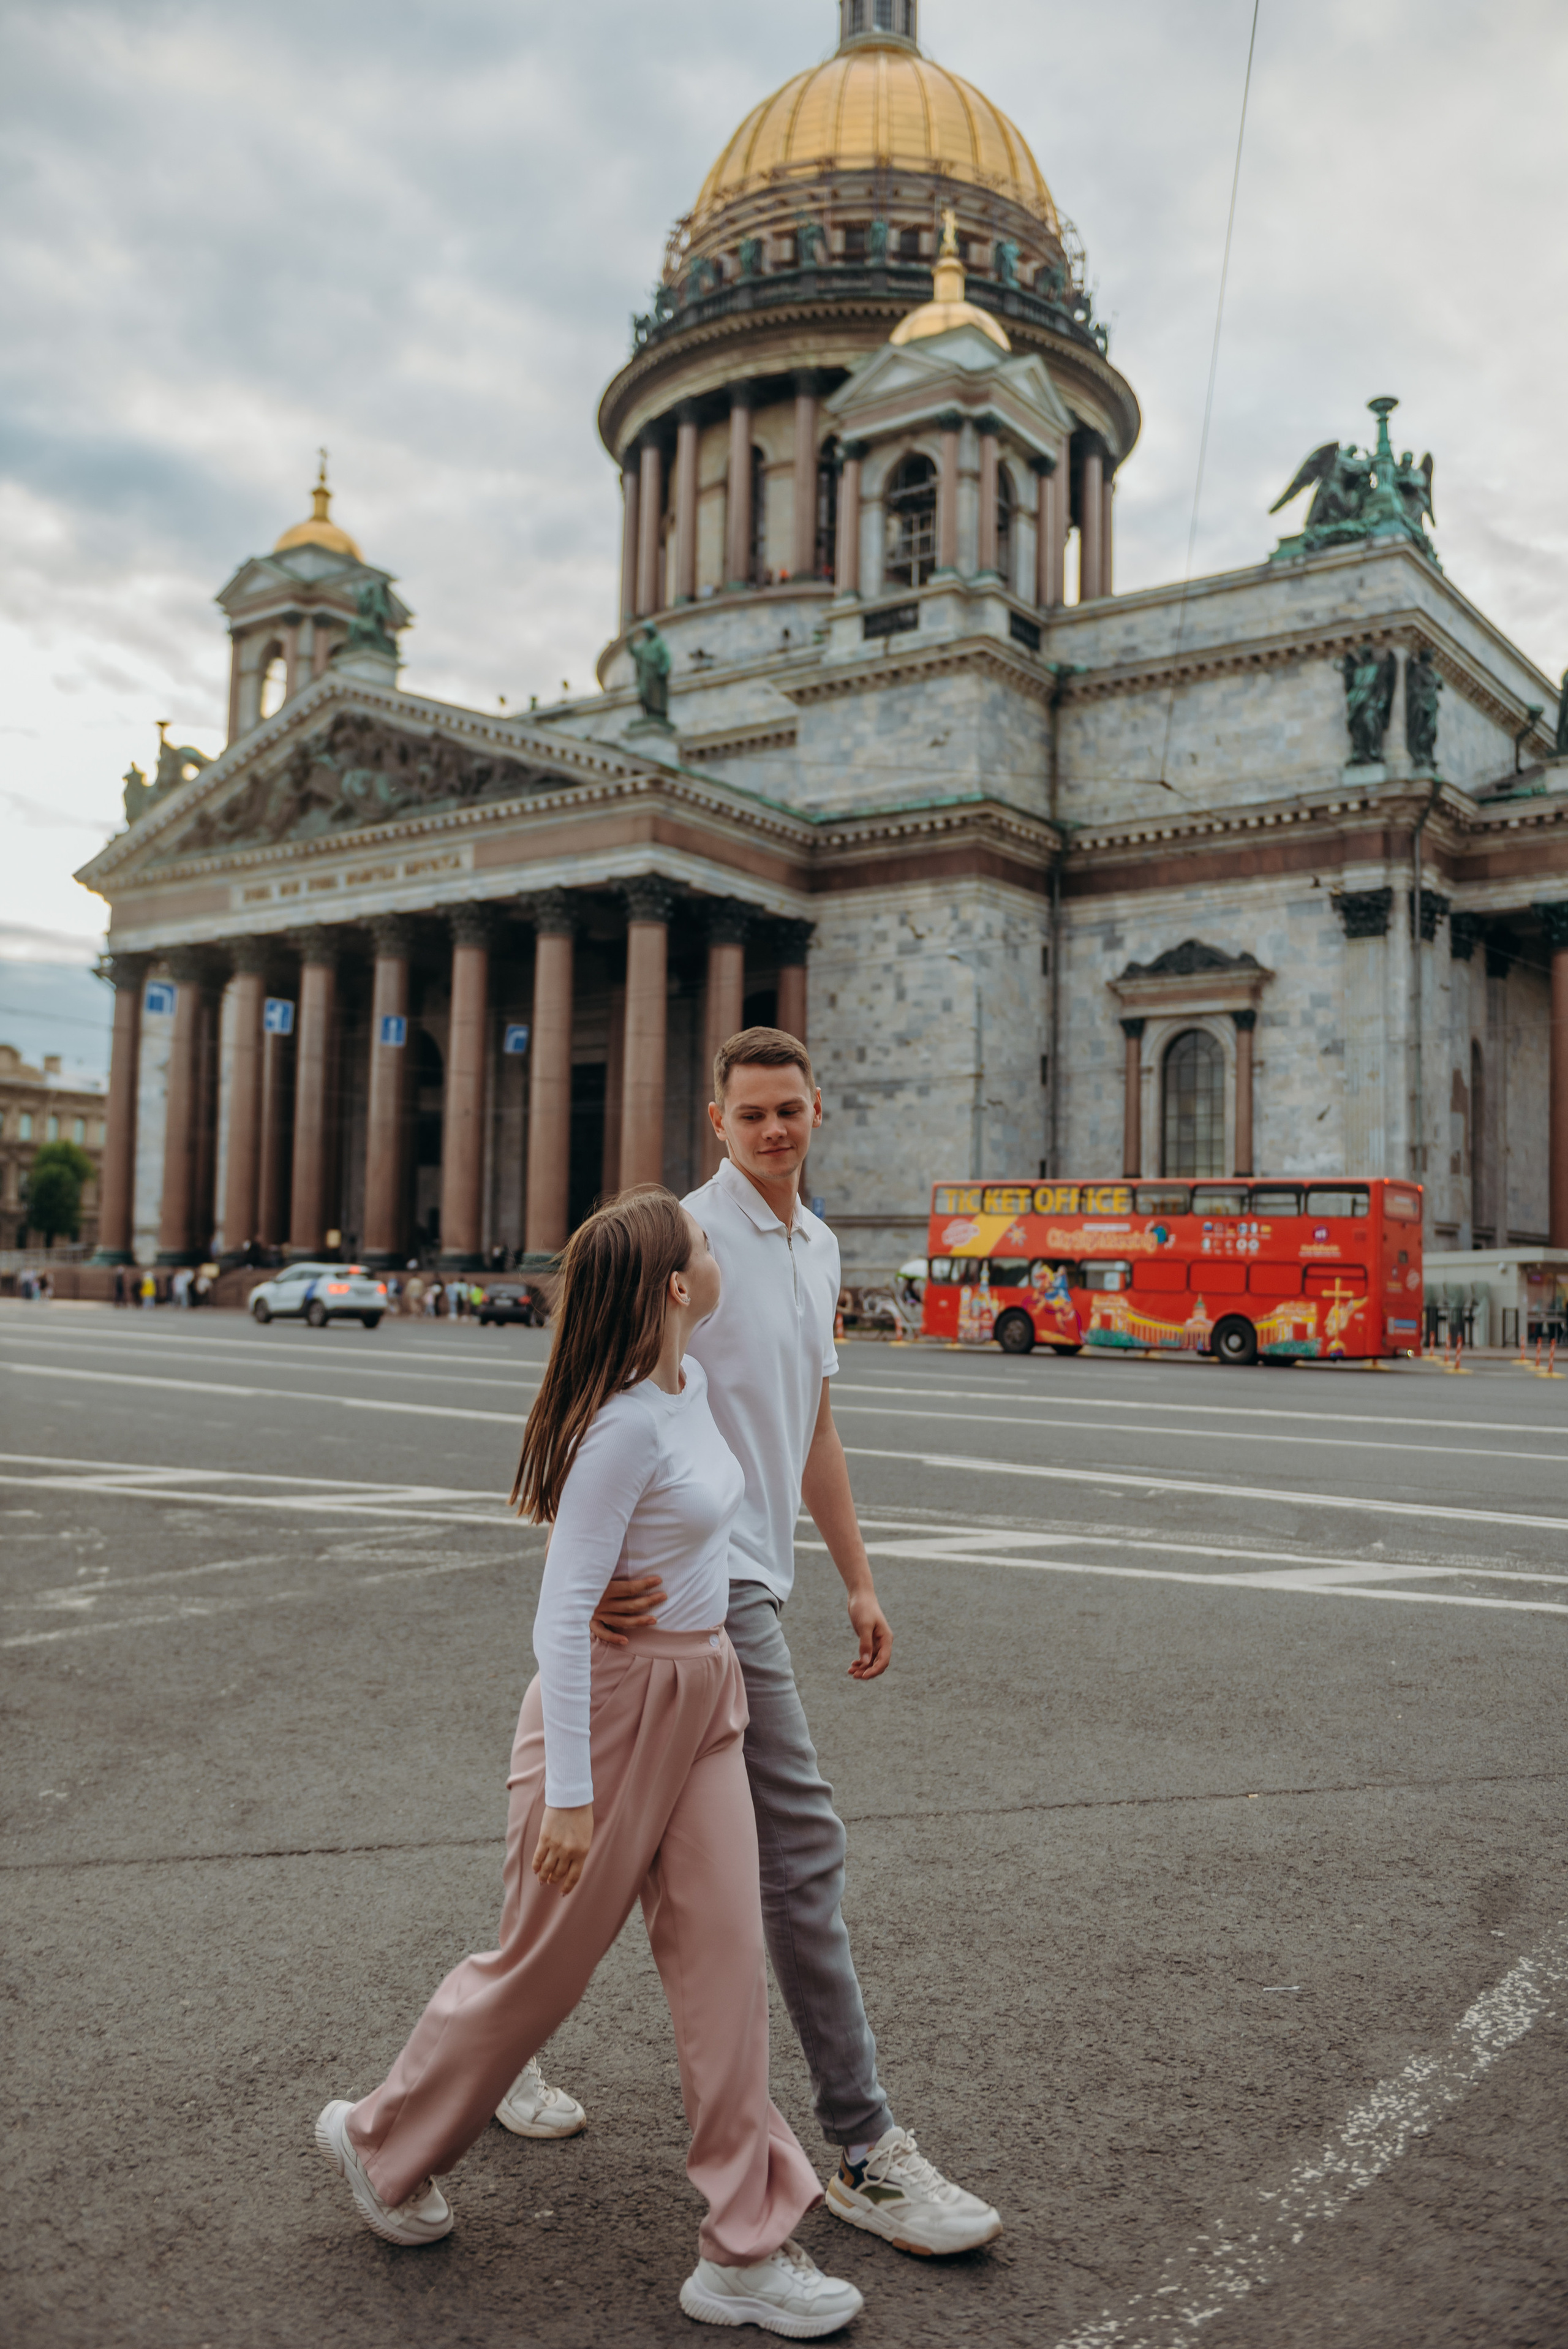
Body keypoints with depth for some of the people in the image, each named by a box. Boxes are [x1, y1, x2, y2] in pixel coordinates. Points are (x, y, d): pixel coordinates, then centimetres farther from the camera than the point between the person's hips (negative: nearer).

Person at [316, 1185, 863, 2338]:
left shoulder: (693, 1384, 2)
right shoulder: (625, 1424, -25)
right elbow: (563, 1614, -24)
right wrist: (567, 1790, -22)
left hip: (703, 1699, 8)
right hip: (615, 1702, -8)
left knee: (726, 1956, 6)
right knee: (544, 1960, 11)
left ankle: (745, 2250, 17)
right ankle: (381, 2140, 36)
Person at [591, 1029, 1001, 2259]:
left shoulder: (820, 1246, 15)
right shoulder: (691, 1238, -12)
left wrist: (859, 1579, 19)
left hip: (754, 1579, 9)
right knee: (804, 1843, -7)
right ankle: (865, 2151, 2)